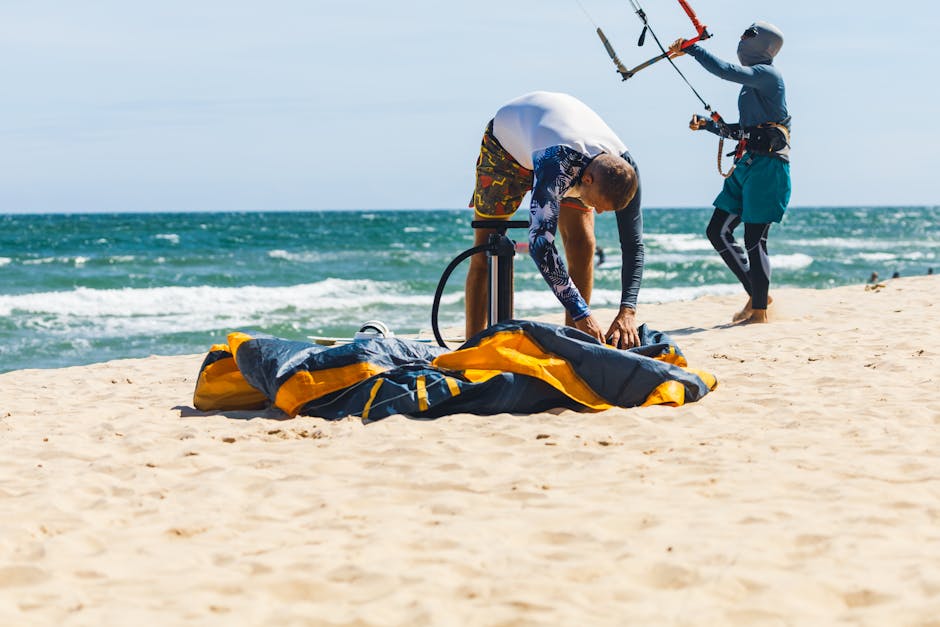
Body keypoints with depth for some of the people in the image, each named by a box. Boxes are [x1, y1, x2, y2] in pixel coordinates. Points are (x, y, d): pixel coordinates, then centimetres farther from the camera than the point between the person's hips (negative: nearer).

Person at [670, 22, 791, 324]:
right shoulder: (754, 81, 19)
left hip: (768, 164, -10)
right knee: (717, 231, 8)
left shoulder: (767, 74, -9)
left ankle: (759, 310, 3)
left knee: (754, 240, -7)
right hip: (747, 164, 10)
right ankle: (758, 294, 17)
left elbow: (726, 71, -25)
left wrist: (691, 48, -19)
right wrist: (706, 124, 19)